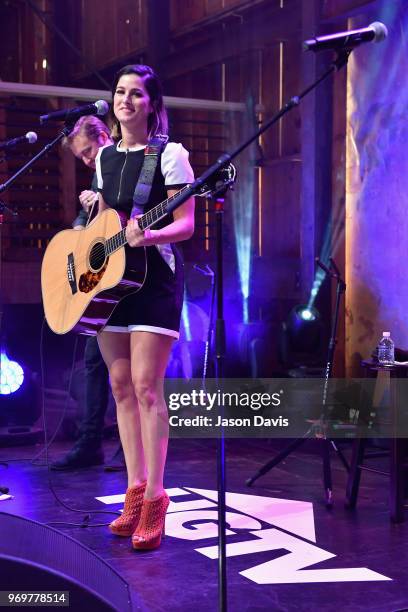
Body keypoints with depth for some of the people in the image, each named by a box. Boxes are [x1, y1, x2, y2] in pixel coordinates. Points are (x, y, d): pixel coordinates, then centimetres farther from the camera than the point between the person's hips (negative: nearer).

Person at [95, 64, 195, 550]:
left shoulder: (170, 154, -6)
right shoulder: (105, 156, 13)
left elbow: (187, 223, -10)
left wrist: (148, 236, -27)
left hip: (154, 278, -6)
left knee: (146, 387, -10)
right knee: (121, 386, 7)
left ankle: (153, 499, -3)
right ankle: (135, 490, 17)